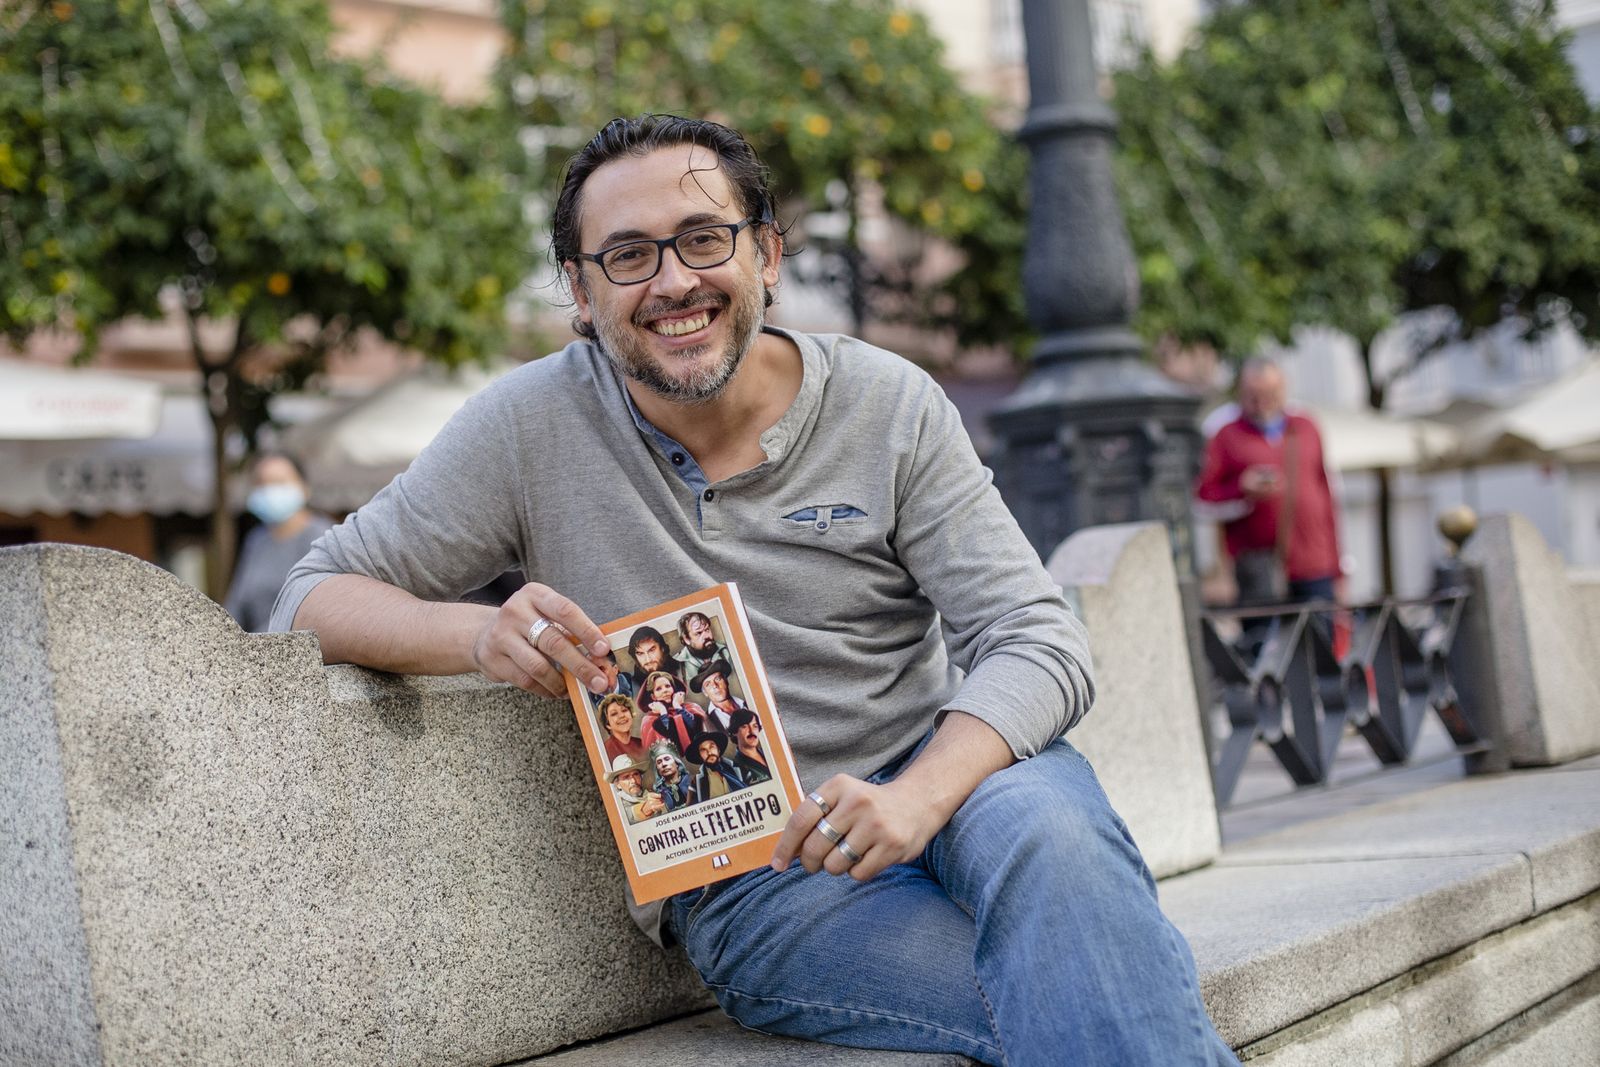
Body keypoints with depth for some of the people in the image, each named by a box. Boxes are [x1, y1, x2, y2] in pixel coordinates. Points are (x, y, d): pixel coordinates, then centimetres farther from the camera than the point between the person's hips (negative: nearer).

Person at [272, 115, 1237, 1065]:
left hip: (944, 767, 3)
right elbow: (315, 597, 1)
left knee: (1043, 832, -35)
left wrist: (917, 796, -26)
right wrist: (482, 635, -22)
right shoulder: (533, 427, -3)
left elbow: (1040, 640, -5)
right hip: (745, 877, -2)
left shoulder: (890, 405, 0)